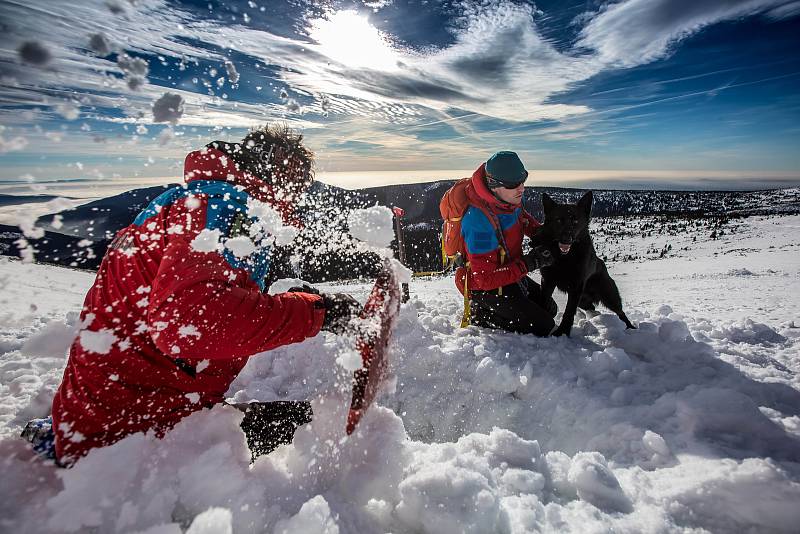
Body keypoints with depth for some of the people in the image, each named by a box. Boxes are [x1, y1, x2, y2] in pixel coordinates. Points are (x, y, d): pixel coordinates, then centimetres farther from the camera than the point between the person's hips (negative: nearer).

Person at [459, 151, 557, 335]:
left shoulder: (509, 198, -11)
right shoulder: (479, 222, -36)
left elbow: (523, 218, 15)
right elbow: (485, 279, -32)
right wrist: (529, 263, -31)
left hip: (511, 274, 9)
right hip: (489, 289, -8)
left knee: (549, 309, 22)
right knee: (543, 327, -4)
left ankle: (487, 312, 17)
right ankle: (481, 316, 3)